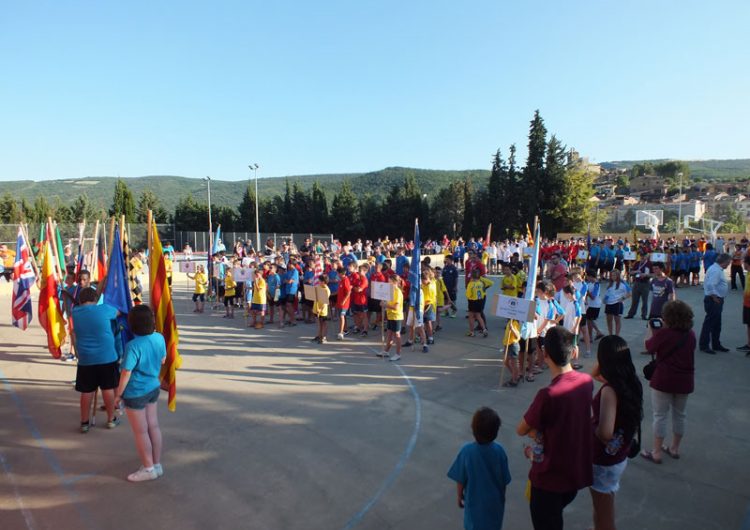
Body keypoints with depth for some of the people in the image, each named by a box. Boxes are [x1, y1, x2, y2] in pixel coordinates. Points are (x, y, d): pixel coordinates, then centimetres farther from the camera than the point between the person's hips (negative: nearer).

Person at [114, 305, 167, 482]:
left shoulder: (133, 346, -26)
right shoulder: (159, 338, -8)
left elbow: (126, 374, -20)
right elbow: (163, 360, 7)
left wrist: (118, 394, -7)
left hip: (135, 393, -6)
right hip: (153, 388, 6)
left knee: (141, 432, 9)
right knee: (153, 426, 17)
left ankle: (149, 468, 22)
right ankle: (157, 464, 29)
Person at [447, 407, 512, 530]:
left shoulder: (467, 451, -24)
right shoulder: (499, 450, -19)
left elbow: (460, 480, -13)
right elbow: (504, 480, -7)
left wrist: (460, 497, 6)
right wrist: (501, 496, 12)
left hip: (475, 502, -1)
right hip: (495, 501, 2)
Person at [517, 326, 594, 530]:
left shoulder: (548, 394, -32)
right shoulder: (587, 381, -10)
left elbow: (521, 430, -17)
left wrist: (536, 428, 1)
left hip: (550, 476, -6)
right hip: (578, 471, 6)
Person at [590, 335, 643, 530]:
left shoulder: (609, 391, -30)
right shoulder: (630, 381, -5)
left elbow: (605, 433, -38)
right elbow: (595, 375, 13)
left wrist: (592, 425, -18)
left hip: (605, 462, -8)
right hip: (619, 456, 8)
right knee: (603, 510, 30)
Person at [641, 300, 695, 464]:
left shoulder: (663, 333, -18)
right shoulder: (690, 334, 0)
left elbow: (649, 347, -4)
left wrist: (651, 330, 8)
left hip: (664, 380, -5)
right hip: (685, 381, 6)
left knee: (660, 416, 5)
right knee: (679, 415, 19)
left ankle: (657, 453, 12)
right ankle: (675, 448, 33)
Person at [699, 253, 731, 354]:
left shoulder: (717, 269, 14)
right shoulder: (716, 270, -19)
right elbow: (710, 285, -30)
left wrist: (717, 298, 15)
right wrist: (715, 298, -21)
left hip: (717, 300, 11)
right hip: (713, 300, -11)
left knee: (717, 324, 17)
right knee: (709, 323, -4)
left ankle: (716, 345, 27)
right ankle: (703, 345, 3)